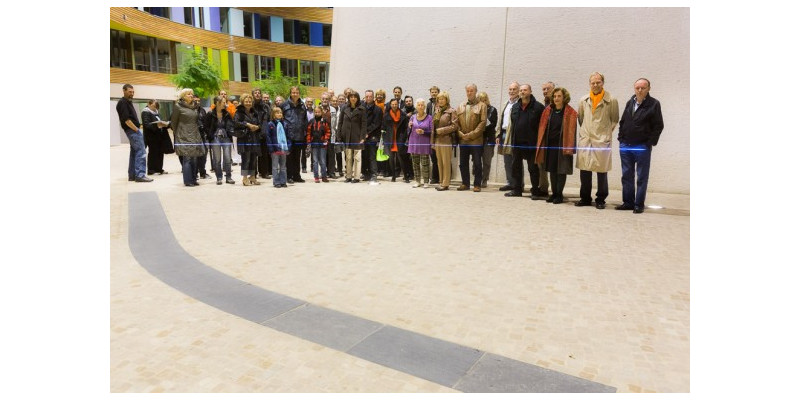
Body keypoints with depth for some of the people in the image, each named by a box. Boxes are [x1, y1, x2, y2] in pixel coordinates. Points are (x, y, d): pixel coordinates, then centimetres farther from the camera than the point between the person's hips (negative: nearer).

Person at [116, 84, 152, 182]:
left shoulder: (128, 102, 19)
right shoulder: (122, 103, -10)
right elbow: (126, 119, -18)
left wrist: (137, 129, 13)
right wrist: (136, 129, -17)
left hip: (134, 130, 10)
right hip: (132, 130, -10)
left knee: (134, 152, 12)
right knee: (141, 152, -13)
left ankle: (132, 175, 18)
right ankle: (140, 175, -15)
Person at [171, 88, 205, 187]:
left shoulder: (195, 106, 13)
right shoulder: (178, 106, -3)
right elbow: (173, 122, 1)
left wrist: (197, 131, 14)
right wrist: (177, 133, 5)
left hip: (195, 136, 5)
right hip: (184, 137, -5)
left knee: (194, 158, 5)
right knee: (187, 158, -7)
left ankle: (193, 179, 12)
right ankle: (188, 181, -3)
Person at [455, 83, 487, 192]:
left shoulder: (481, 106, 2)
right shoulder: (461, 106, 15)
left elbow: (483, 122, -7)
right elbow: (456, 122, 10)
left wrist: (471, 134, -13)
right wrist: (461, 134, -5)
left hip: (476, 140, -4)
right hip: (462, 140, 4)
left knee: (477, 163, -1)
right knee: (463, 163, 8)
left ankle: (477, 184, 8)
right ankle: (465, 183, 19)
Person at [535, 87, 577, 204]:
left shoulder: (570, 112, -5)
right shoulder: (548, 110, 9)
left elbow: (571, 130, -10)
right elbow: (542, 127, 9)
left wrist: (569, 147, -16)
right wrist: (541, 144, 3)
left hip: (562, 145, -5)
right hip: (550, 144, 5)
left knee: (561, 170, 0)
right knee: (552, 169, 10)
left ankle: (559, 194, 8)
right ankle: (554, 193, 19)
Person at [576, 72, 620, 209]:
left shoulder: (611, 100, -1)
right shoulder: (584, 100, 8)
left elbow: (615, 119, 7)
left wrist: (607, 131, 4)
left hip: (602, 140, -3)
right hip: (585, 139, 3)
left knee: (602, 170, 0)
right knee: (584, 169, 5)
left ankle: (600, 200, 10)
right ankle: (585, 198, 16)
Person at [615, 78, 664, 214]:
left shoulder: (654, 104, -4)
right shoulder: (629, 103, 12)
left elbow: (658, 126, -6)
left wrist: (650, 143, -11)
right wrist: (621, 137, 8)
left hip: (643, 147, -5)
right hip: (625, 146, 5)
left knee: (642, 177, 1)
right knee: (627, 176, 9)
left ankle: (639, 205, 7)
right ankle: (628, 202, 18)